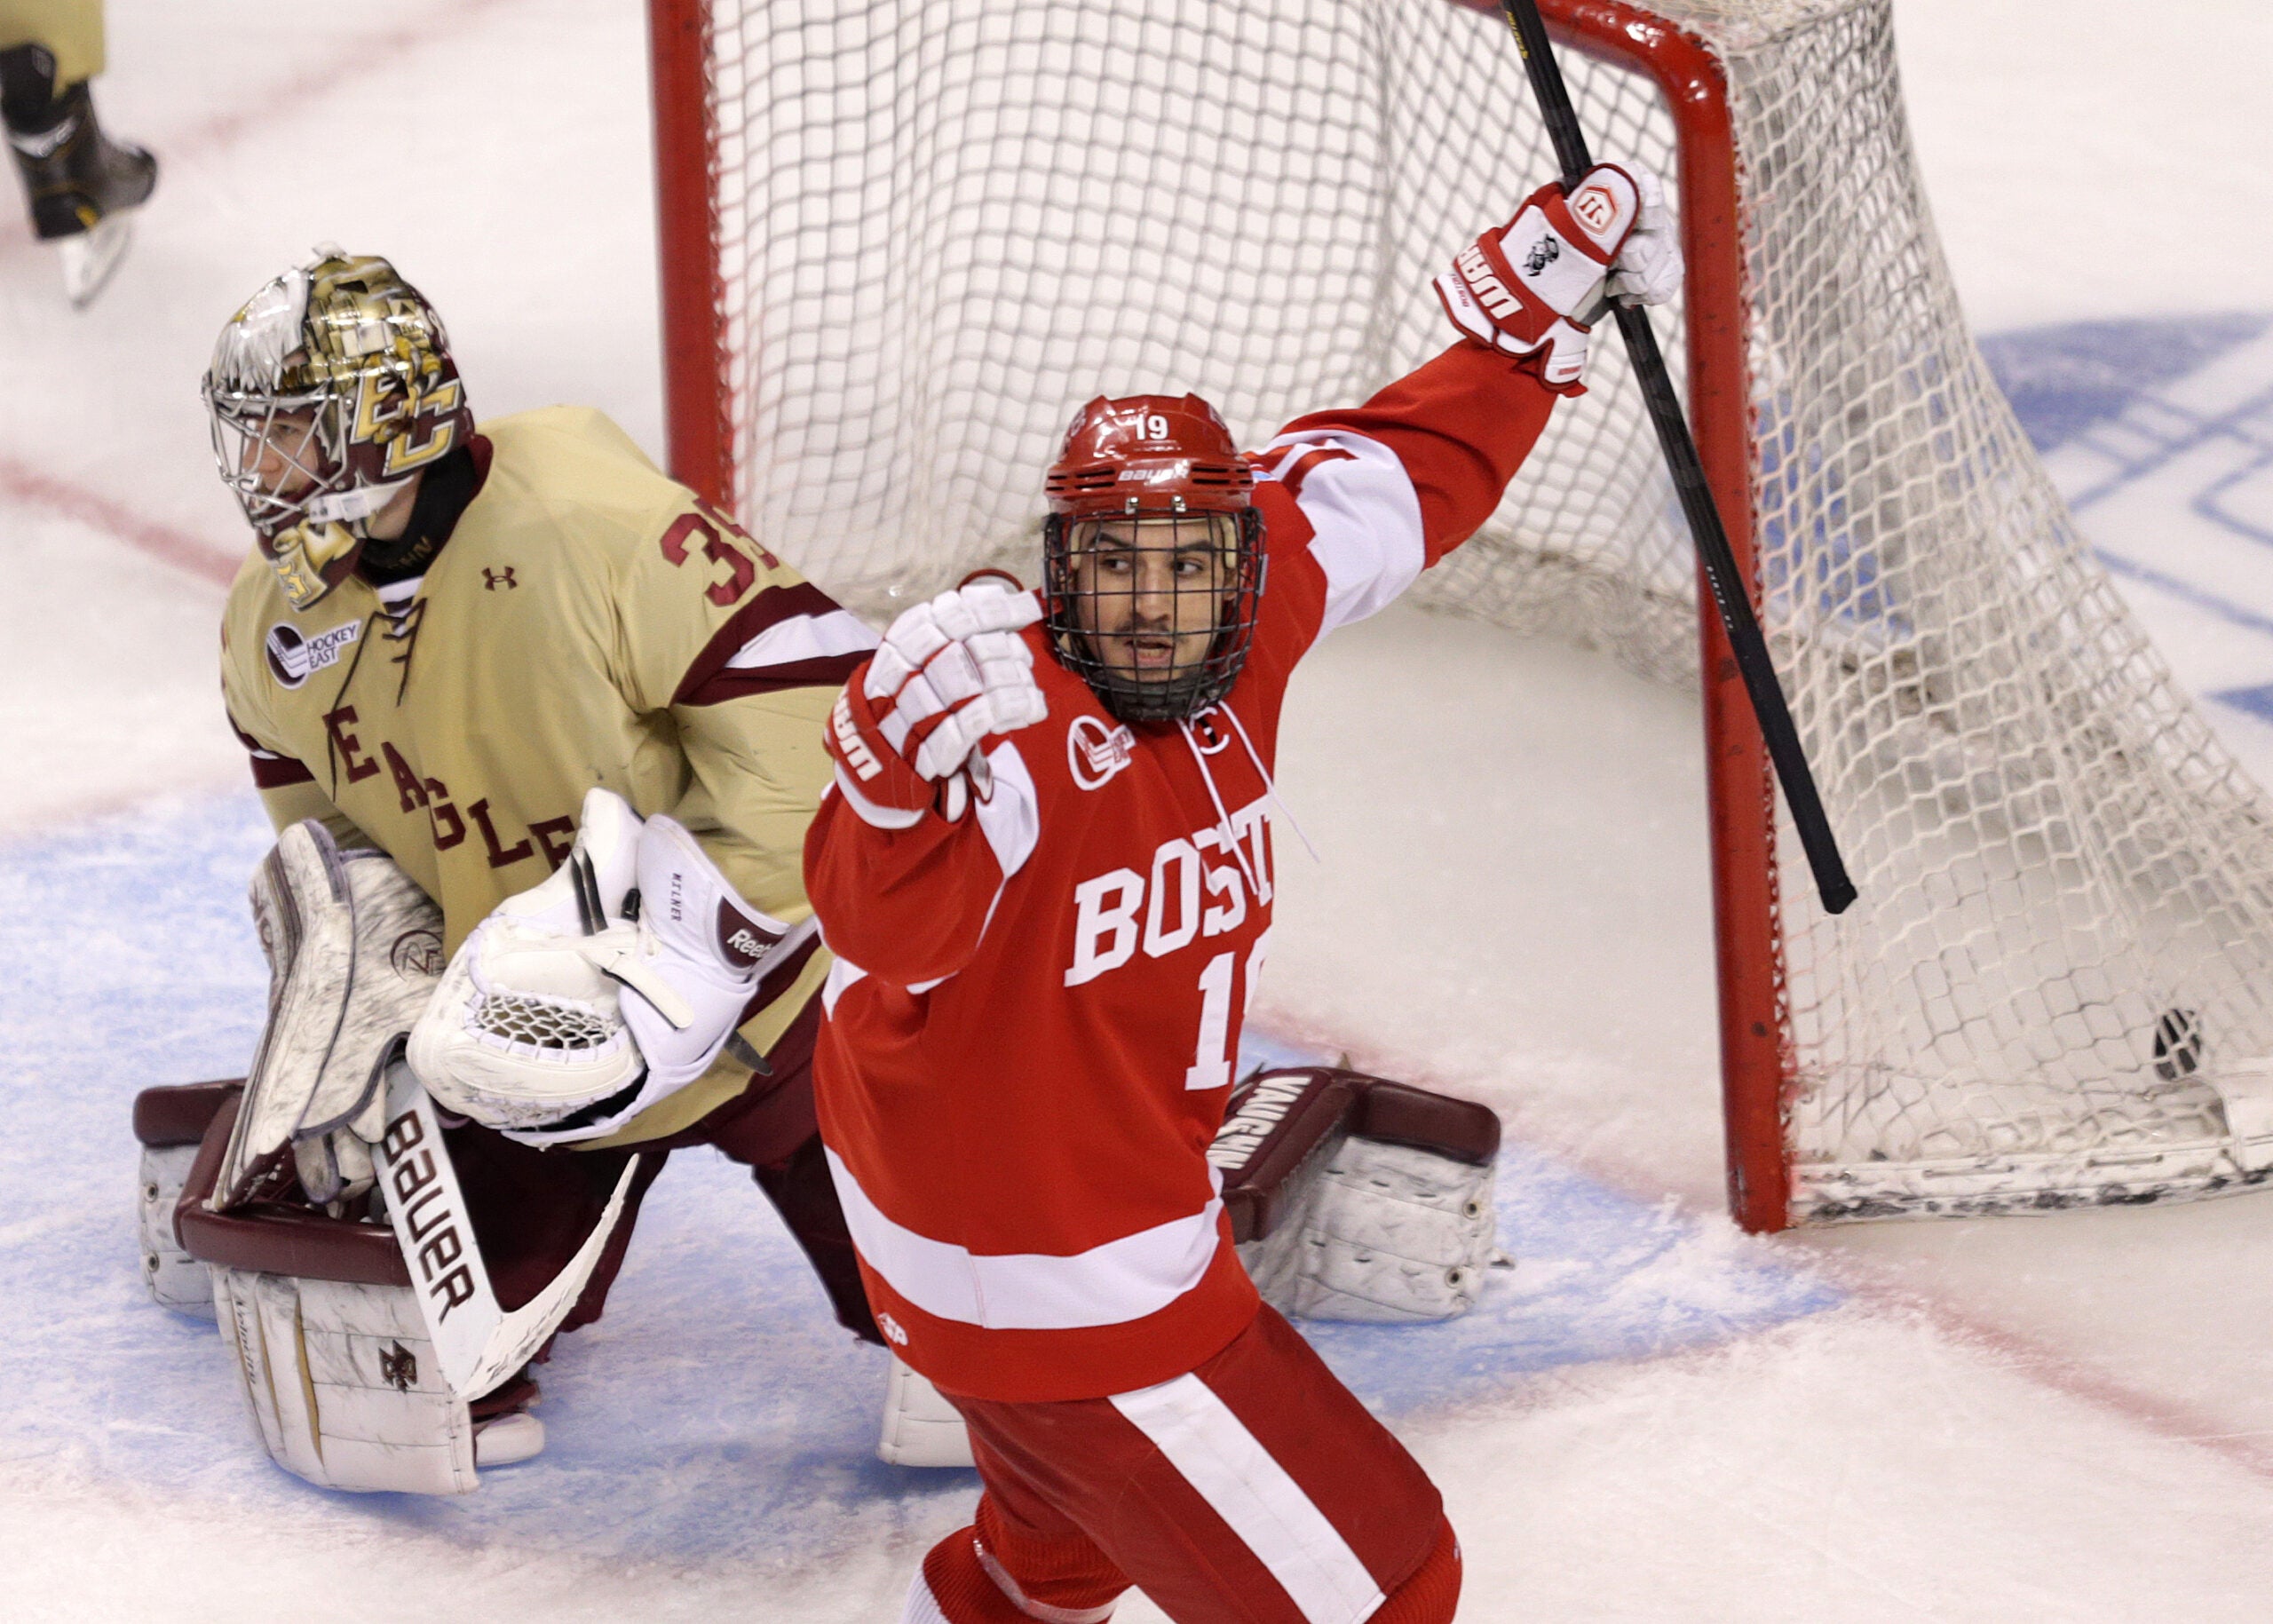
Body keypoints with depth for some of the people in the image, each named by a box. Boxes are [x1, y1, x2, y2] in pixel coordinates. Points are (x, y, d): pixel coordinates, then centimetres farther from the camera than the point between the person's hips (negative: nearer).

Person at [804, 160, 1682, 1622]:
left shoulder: (1243, 625, -6)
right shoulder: (1018, 732, -31)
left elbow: (1400, 477, 9)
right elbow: (885, 925, -47)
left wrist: (1538, 301, 10)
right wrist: (907, 774, -66)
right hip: (1054, 1274, -10)